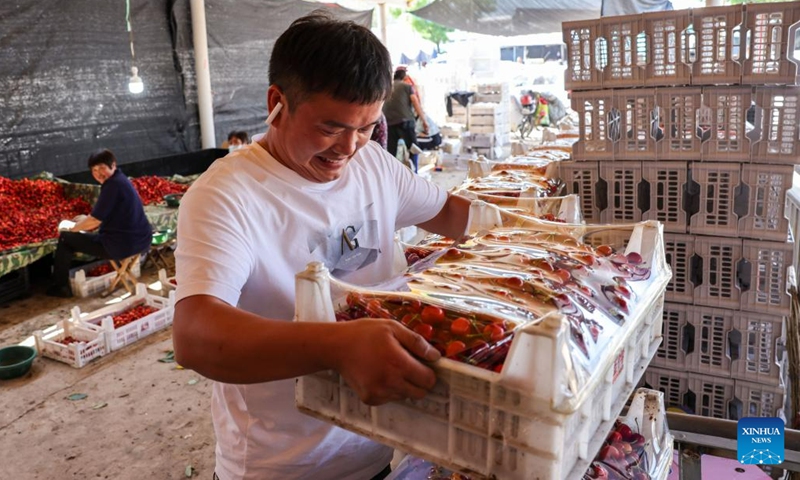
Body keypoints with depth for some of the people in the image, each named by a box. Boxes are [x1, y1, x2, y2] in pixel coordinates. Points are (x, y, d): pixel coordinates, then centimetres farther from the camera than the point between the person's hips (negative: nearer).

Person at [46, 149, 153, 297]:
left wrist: (72, 229, 1)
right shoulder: (122, 180, 13)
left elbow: (95, 220, -15)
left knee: (65, 238, 5)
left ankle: (60, 287, 16)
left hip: (123, 245, -10)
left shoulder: (113, 184, -17)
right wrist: (83, 224, 14)